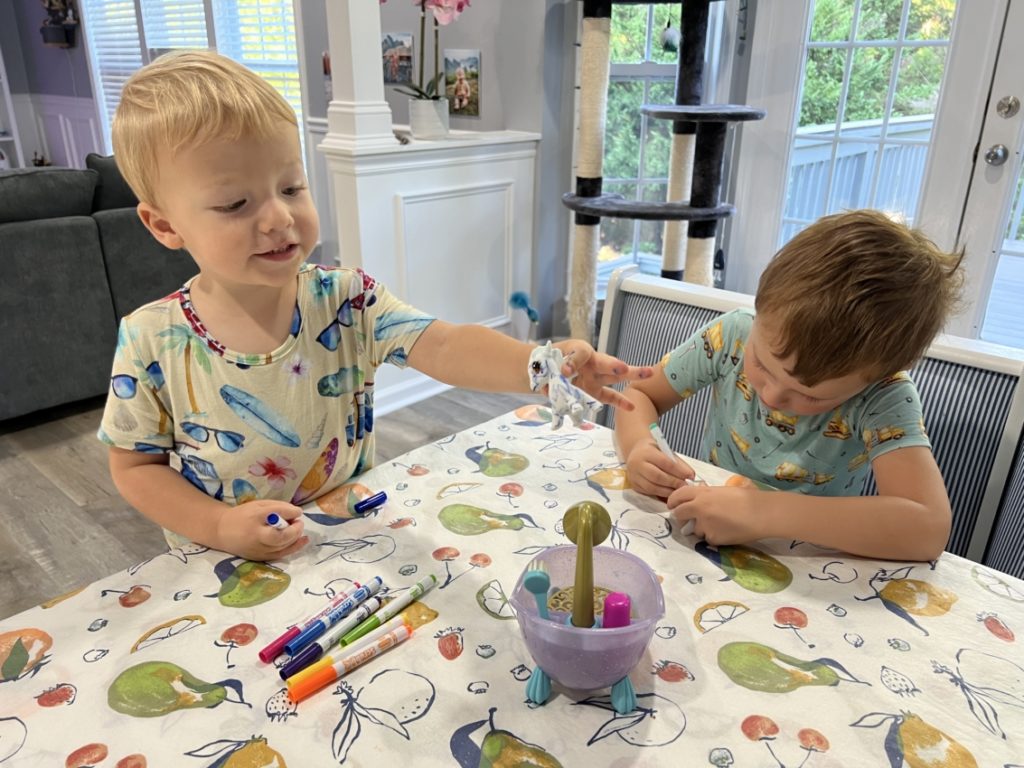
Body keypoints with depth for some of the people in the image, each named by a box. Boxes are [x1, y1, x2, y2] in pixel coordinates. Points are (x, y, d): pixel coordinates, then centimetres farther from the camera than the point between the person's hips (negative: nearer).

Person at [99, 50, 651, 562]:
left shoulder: (346, 301, -10)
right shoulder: (152, 342, -10)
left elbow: (443, 347, -24)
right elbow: (135, 466, 0)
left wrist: (540, 365, -42)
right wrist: (219, 527, -15)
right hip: (222, 570, 1)